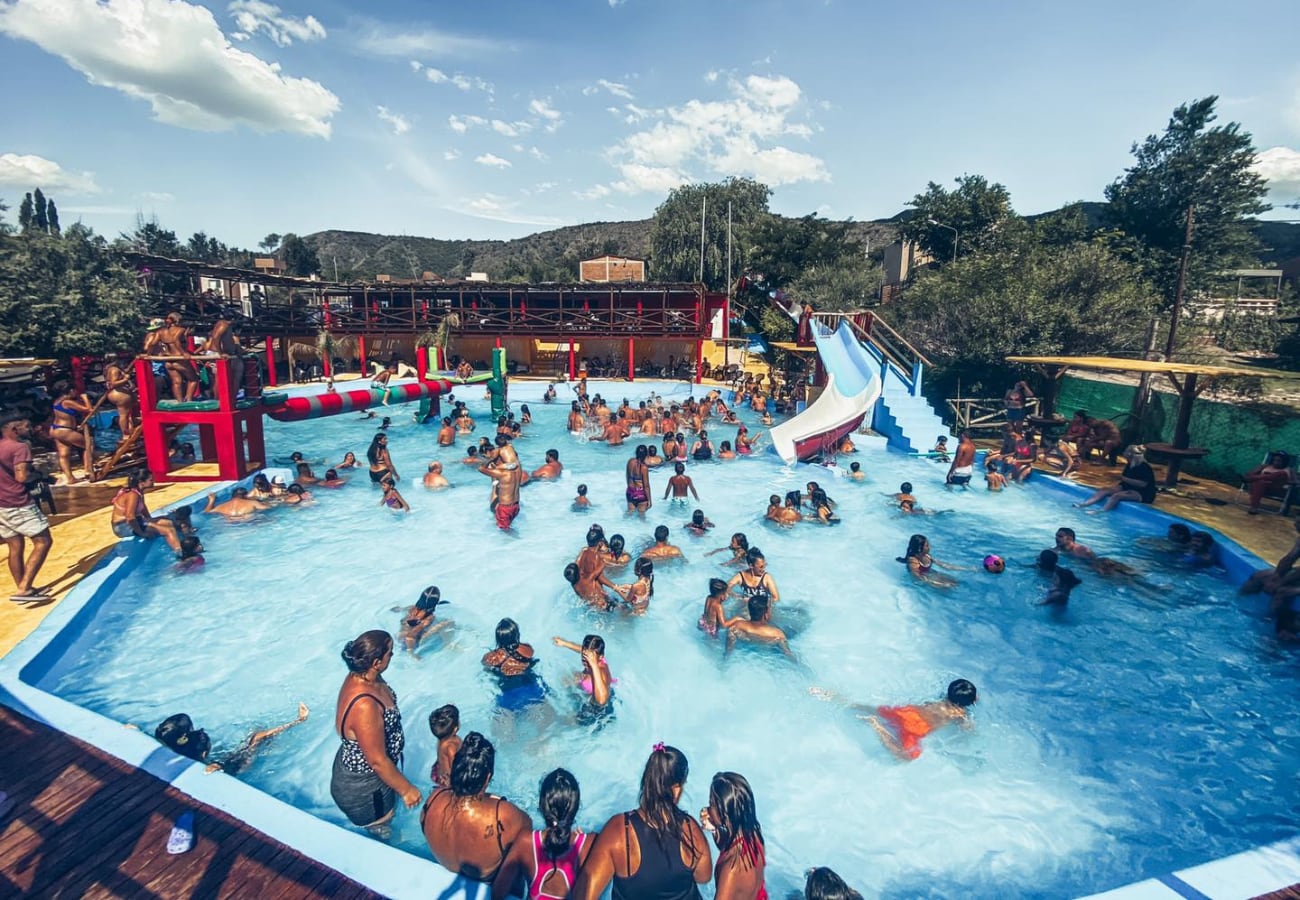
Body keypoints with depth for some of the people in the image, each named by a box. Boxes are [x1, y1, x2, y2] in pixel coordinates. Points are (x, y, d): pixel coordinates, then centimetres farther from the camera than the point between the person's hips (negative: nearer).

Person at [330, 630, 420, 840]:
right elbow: (378, 761, -30)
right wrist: (406, 789, -17)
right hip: (362, 788, -8)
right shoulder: (364, 707, -42)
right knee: (380, 832, 22)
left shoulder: (362, 676, -14)